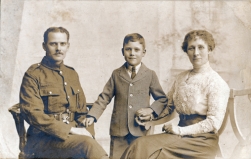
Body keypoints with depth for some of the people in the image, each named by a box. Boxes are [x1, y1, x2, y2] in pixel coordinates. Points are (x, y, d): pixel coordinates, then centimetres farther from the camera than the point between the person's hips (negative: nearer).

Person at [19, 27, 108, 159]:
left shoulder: (72, 74, 18)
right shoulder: (33, 75, -1)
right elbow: (32, 113, -12)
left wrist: (87, 133, 0)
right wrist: (70, 129, -17)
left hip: (71, 136, 6)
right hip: (42, 140, -5)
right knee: (87, 143, -33)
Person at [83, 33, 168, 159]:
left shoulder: (150, 75, 4)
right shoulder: (116, 74, 9)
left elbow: (162, 99, 9)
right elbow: (104, 98, 8)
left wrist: (151, 110, -9)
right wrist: (92, 116, -5)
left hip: (141, 130, -1)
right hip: (118, 131, 1)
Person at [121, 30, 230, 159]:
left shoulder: (216, 83, -7)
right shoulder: (181, 78, 14)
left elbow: (214, 122, -12)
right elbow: (168, 105, 20)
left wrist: (180, 130, -13)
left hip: (202, 140, -6)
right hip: (181, 134, 6)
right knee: (139, 145, -20)